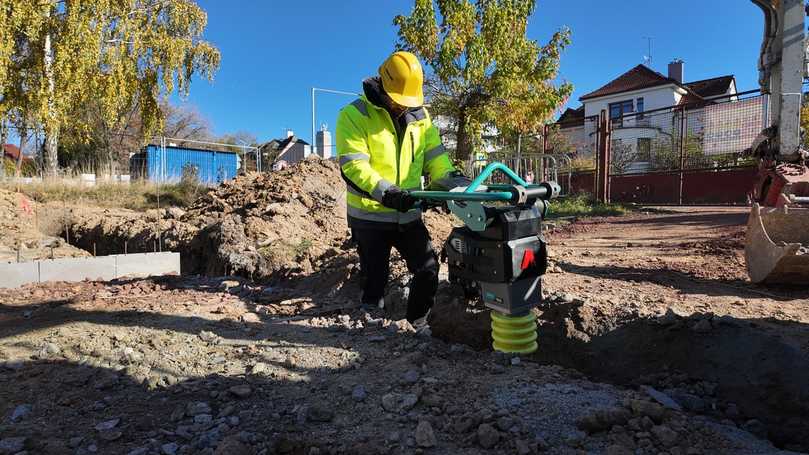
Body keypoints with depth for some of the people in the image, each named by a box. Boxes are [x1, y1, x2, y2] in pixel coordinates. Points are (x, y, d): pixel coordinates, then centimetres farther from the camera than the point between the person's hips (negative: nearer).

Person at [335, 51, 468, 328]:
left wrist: (459, 184, -13)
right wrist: (386, 192, -33)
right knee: (374, 281, 7)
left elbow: (435, 157, 4)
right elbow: (353, 166, -20)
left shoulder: (419, 115, 7)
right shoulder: (354, 115, -10)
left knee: (428, 269, 5)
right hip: (370, 215, -4)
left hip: (408, 214, 5)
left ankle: (418, 322, 27)